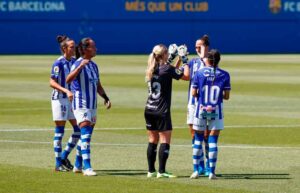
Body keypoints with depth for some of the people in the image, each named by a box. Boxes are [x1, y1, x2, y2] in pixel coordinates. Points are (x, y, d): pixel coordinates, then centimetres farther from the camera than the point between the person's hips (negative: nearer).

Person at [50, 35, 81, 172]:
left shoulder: (74, 61, 9)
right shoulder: (58, 63, -13)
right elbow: (52, 82, -17)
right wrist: (66, 91, -28)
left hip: (71, 99, 7)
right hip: (59, 99, -7)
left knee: (78, 129, 4)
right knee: (59, 131, -2)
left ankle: (64, 157, 19)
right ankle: (58, 163, 4)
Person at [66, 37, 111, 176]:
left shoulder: (94, 66, 13)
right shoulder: (78, 64, -12)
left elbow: (98, 85, 24)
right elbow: (68, 79, -30)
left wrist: (106, 98, 12)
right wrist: (80, 66, -41)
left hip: (92, 106, 8)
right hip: (81, 105, -8)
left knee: (85, 136, 12)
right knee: (85, 135, -16)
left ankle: (78, 165, 22)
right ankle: (87, 167, -20)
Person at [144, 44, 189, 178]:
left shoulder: (151, 69, 7)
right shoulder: (167, 69, -13)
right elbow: (186, 76, -7)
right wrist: (184, 60, 2)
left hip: (149, 110, 7)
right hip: (162, 111, -7)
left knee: (152, 140, 12)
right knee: (165, 141, -2)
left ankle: (151, 170, 13)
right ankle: (161, 171, -6)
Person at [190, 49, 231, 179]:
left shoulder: (199, 73, -4)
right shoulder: (224, 75, -2)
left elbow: (194, 93, -4)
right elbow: (226, 96, -1)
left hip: (201, 110, 0)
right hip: (216, 112, 0)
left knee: (198, 139, 10)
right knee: (213, 141, 4)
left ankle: (196, 171, 11)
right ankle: (211, 172, 1)